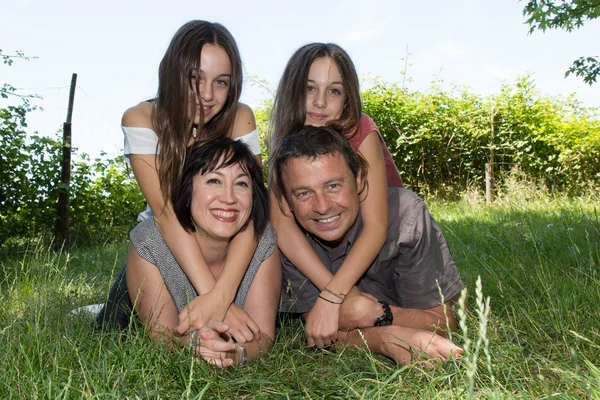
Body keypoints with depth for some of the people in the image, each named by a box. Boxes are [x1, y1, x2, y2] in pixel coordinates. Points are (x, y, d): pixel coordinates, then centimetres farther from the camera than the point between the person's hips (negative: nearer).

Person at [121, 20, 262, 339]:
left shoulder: (239, 118, -19)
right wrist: (211, 293, -44)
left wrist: (220, 295, -45)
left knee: (254, 324, -16)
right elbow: (166, 213, -32)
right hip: (161, 242, 0)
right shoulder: (141, 119, -21)